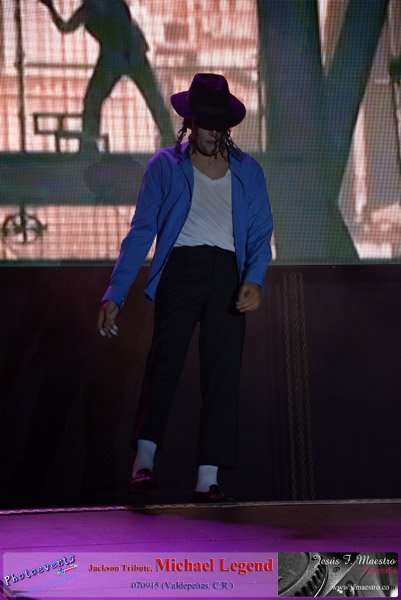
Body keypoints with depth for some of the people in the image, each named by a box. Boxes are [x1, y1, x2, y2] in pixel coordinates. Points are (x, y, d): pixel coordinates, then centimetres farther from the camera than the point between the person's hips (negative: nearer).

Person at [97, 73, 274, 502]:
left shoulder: (248, 171, 17)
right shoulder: (166, 166, 11)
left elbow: (260, 235, 13)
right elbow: (141, 233, 6)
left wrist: (254, 280, -8)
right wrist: (115, 295, -2)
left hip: (228, 274, 2)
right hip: (181, 268, -2)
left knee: (223, 373, -5)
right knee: (165, 359, -19)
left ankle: (208, 479, -6)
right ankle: (144, 459, -22)